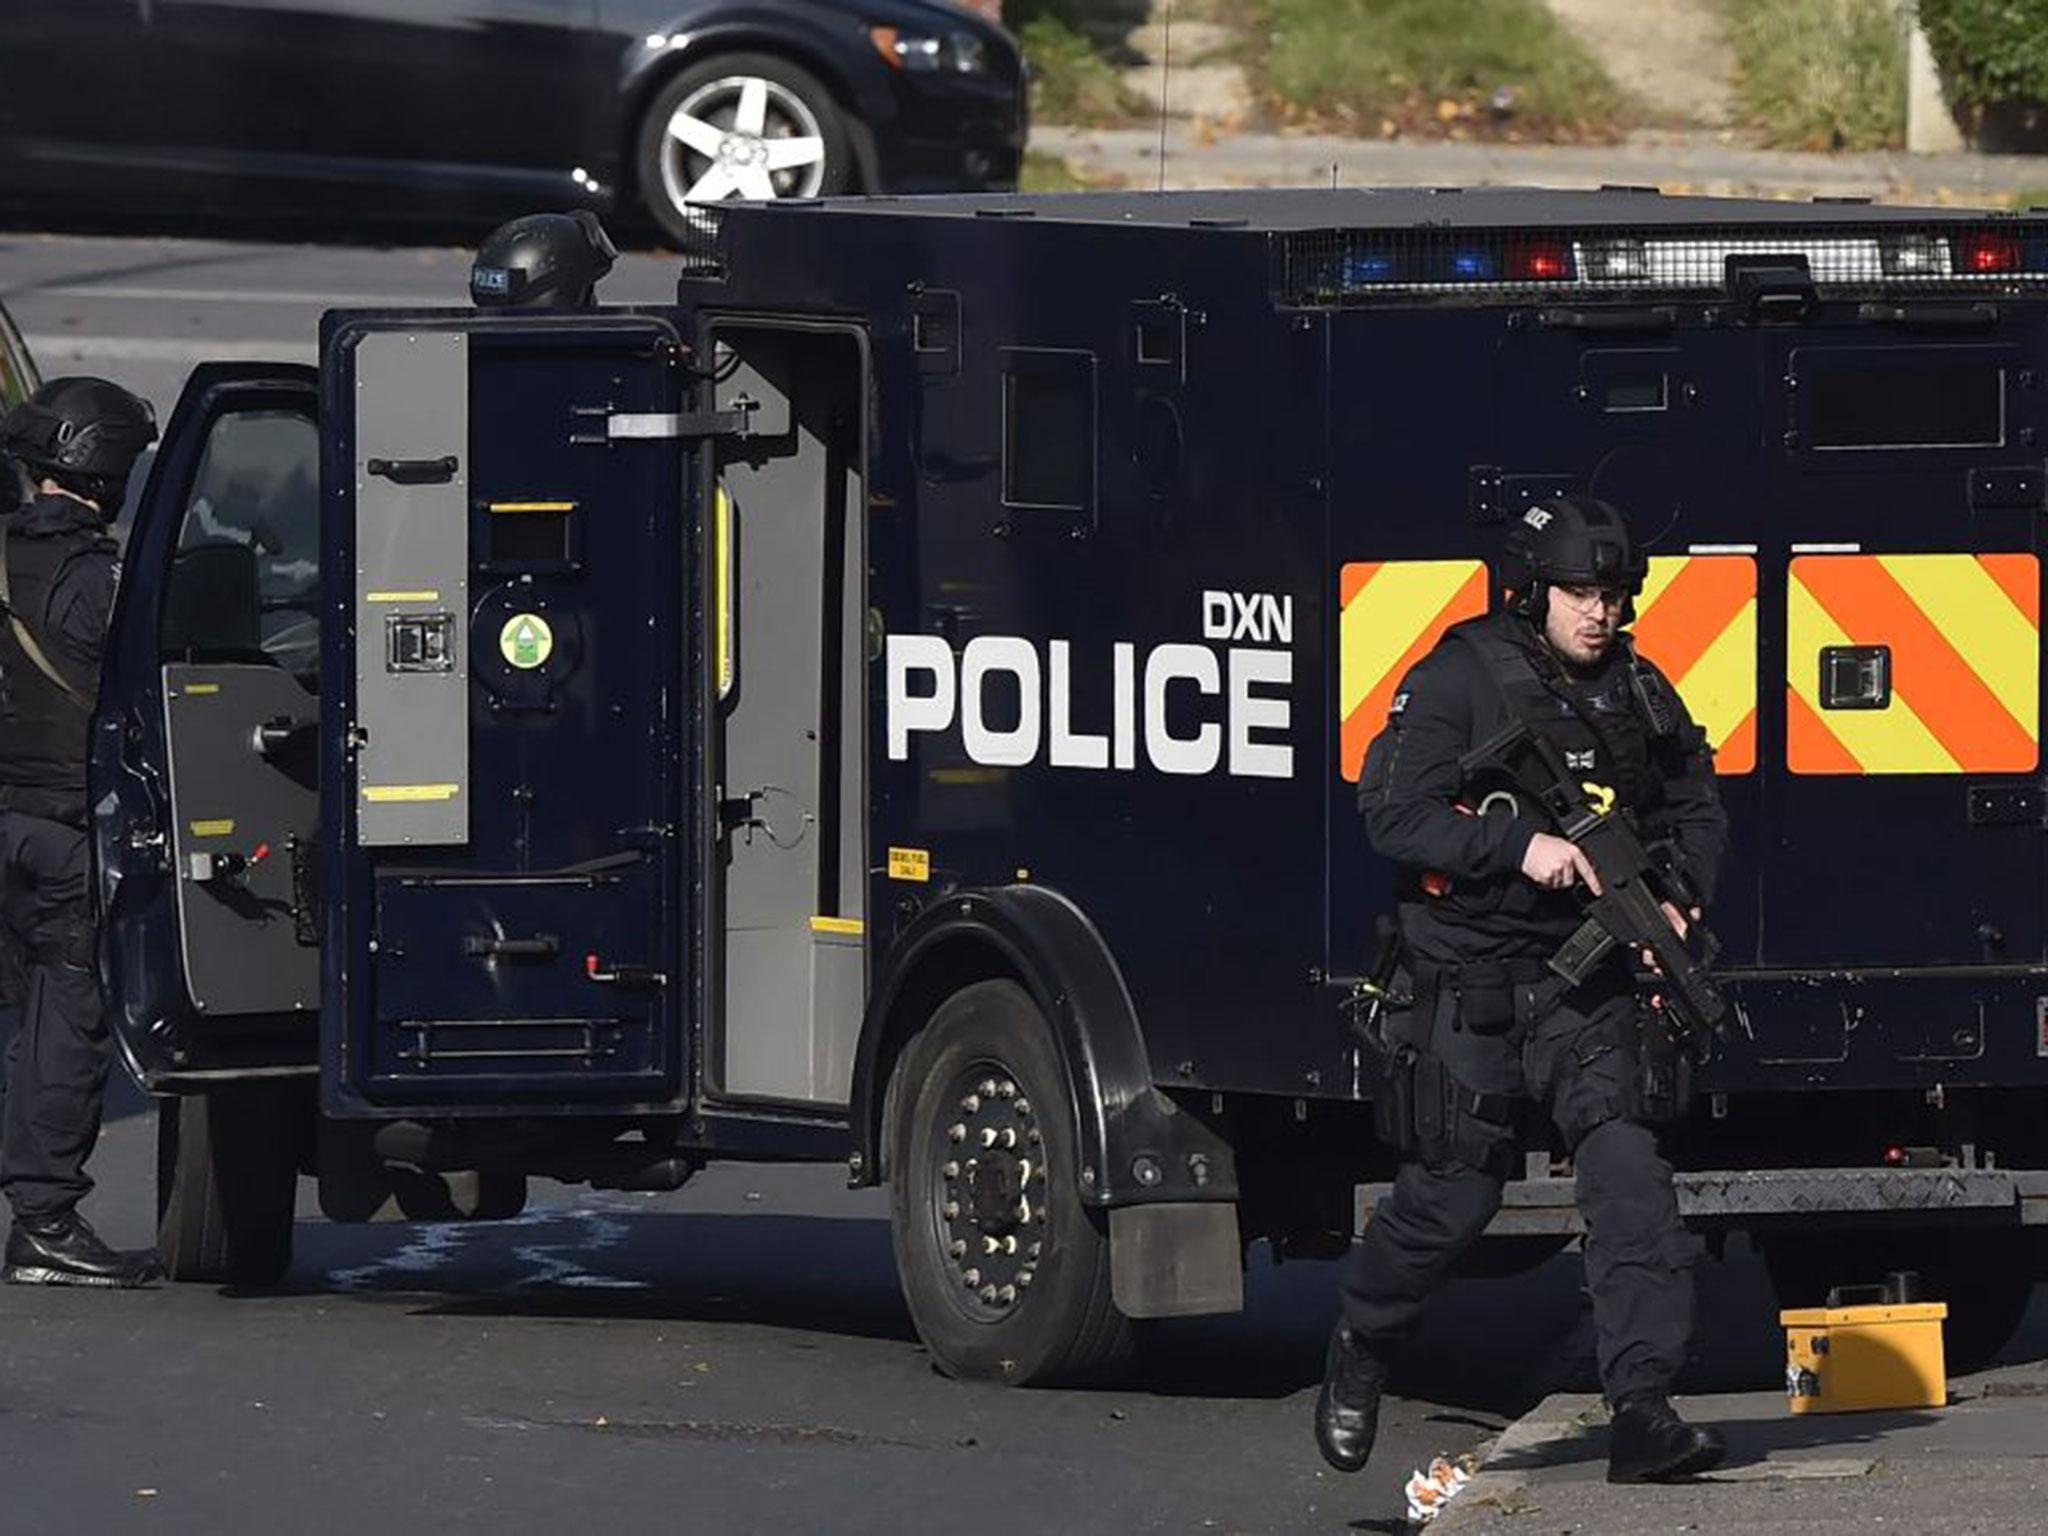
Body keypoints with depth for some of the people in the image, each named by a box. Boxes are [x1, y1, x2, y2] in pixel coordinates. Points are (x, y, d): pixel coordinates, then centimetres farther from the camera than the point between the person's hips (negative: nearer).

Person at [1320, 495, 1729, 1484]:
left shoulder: (1640, 694, 8)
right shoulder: (1460, 682, -7)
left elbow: (1696, 810, 18)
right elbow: (1393, 813, -14)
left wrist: (1675, 893, -2)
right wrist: (1521, 844, -24)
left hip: (1586, 979, 3)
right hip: (1466, 982, -3)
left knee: (1627, 1174, -14)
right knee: (1453, 1193, 4)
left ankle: (1643, 1411, -19)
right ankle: (1359, 1350, 33)